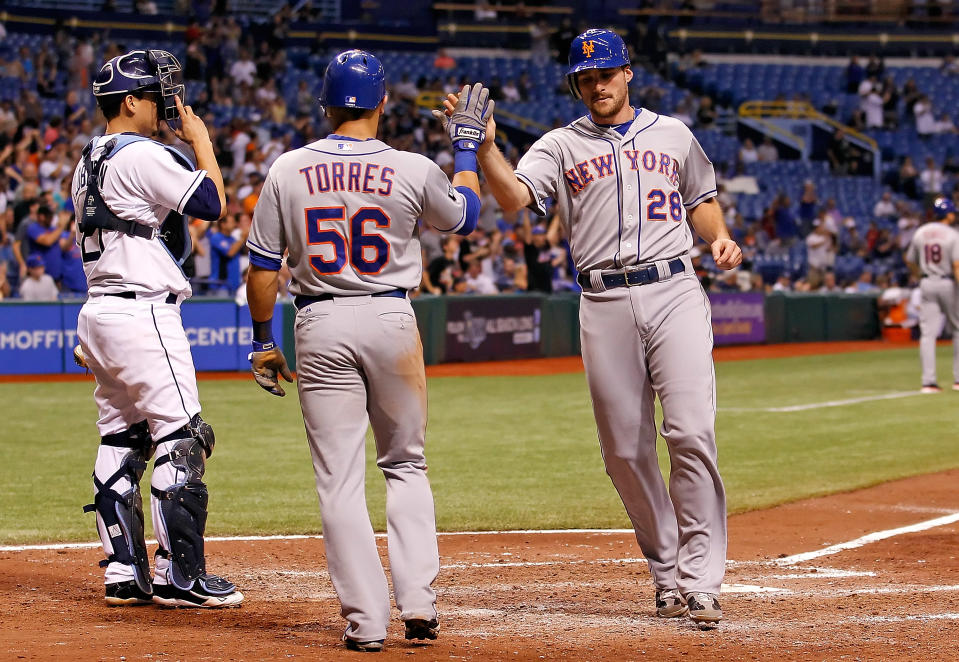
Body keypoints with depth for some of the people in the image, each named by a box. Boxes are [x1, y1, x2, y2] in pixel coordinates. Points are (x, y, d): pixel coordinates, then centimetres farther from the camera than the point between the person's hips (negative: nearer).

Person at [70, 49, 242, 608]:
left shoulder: (88, 163, 17)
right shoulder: (143, 156, -13)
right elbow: (213, 202, -13)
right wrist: (201, 140, 0)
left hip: (99, 311, 10)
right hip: (143, 314, -10)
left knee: (121, 444, 10)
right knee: (181, 442, -7)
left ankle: (124, 575, 12)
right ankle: (180, 577, -7)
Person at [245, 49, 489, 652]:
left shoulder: (288, 171, -1)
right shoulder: (413, 170, -4)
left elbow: (263, 265, 2)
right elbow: (466, 216, 16)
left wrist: (262, 341, 13)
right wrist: (467, 144, 28)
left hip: (321, 328, 0)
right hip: (392, 319, 0)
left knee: (340, 477, 3)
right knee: (407, 465, 15)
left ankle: (366, 619, -1)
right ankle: (419, 602, 5)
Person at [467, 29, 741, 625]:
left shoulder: (672, 135, 16)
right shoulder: (561, 146, 10)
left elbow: (701, 199, 26)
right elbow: (514, 197, -7)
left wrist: (720, 238, 6)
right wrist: (485, 147, -23)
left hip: (675, 291, -1)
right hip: (605, 303, 1)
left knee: (692, 432, -14)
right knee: (625, 449, 2)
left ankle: (701, 581, -13)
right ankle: (667, 574, 16)